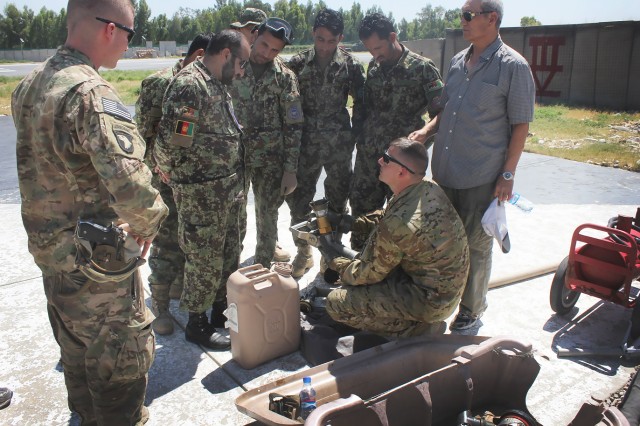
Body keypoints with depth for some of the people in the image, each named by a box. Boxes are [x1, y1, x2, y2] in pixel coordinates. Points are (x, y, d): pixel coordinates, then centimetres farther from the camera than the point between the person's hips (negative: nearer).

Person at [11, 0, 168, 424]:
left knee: (78, 350, 27)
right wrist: (149, 221, -18)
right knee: (122, 360, 10)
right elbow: (130, 183, -37)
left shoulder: (29, 85, 5)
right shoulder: (92, 94, -25)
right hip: (97, 258, -9)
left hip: (48, 246, 9)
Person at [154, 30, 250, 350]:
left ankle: (223, 309, 37)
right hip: (200, 194, -9)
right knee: (204, 259, 4)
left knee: (229, 254, 19)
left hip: (226, 189, 9)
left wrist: (234, 181, 11)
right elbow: (168, 141, -25)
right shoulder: (188, 85, -19)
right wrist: (168, 170, -7)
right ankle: (197, 324, 22)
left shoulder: (217, 85, 12)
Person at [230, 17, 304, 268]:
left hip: (270, 159, -1)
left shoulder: (285, 77, -4)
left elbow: (293, 126, -4)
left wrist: (290, 169, -7)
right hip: (233, 156, 1)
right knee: (234, 215, 11)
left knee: (267, 218, 7)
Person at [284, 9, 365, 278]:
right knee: (298, 196, 4)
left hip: (339, 144, -1)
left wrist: (354, 135, -1)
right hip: (306, 143, 1)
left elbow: (361, 103, 4)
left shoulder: (351, 65, -2)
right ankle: (303, 252, 21)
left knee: (337, 198, 9)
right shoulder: (298, 64, 1)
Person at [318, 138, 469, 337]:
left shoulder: (397, 225, -31)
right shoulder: (429, 187, -7)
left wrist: (335, 261, 2)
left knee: (336, 303, -11)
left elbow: (369, 274, -14)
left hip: (431, 301, -9)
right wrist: (352, 222, 8)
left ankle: (418, 327, -1)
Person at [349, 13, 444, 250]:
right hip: (367, 155, 5)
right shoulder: (373, 67, 9)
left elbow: (440, 114, -12)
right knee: (361, 209, 12)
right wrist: (361, 139, 9)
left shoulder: (422, 68, -8)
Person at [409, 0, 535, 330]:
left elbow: (520, 125, -7)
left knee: (476, 245, 4)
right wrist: (426, 131, 1)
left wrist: (508, 173, -11)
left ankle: (472, 309, 21)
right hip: (445, 170, 6)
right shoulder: (457, 62, 11)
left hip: (482, 177, -6)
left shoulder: (513, 65, -7)